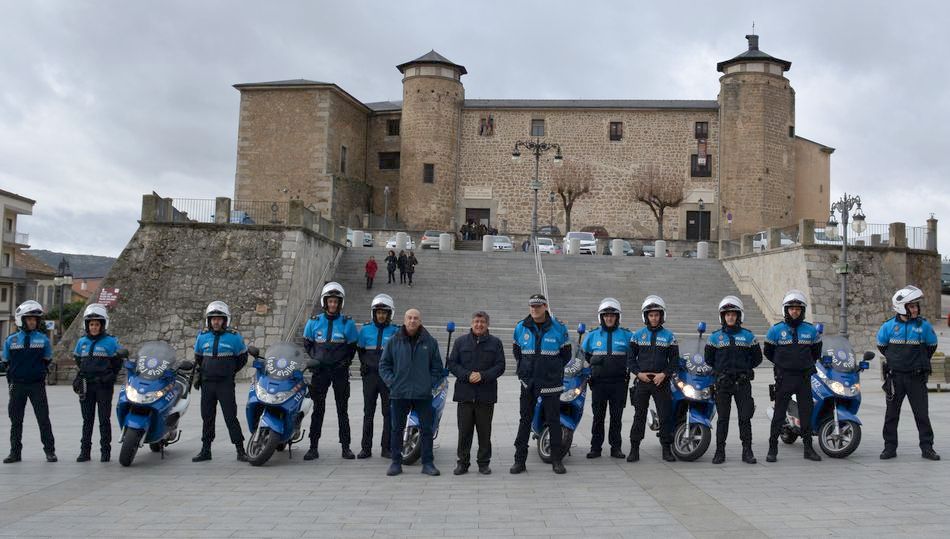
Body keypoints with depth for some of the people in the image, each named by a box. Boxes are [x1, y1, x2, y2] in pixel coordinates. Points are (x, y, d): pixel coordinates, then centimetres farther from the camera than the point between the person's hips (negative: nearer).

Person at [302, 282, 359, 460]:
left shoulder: (347, 323, 0)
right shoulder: (314, 322, 5)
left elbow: (352, 347, 6)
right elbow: (307, 345, 12)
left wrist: (345, 362, -3)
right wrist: (313, 361, 2)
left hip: (340, 371, -1)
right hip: (320, 370, 1)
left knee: (342, 410, 6)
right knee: (317, 410, 3)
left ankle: (346, 447, 12)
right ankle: (313, 447, 8)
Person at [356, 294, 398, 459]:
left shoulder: (395, 331, 1)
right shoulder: (365, 329, 6)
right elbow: (360, 349, 16)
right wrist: (365, 363, 3)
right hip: (370, 375, 1)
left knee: (389, 413, 3)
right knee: (368, 413, 6)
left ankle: (386, 447, 11)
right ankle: (366, 447, 11)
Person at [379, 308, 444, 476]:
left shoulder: (430, 342, 4)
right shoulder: (394, 341, 3)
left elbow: (437, 367, 10)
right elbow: (384, 364, 8)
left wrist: (431, 383, -1)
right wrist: (391, 382, -2)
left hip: (423, 394, 0)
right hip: (399, 393, 0)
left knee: (427, 429, 3)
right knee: (397, 429, 6)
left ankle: (428, 463, 12)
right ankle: (396, 462, 16)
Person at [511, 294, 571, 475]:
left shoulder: (558, 328, -3)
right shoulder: (521, 328, 3)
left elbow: (566, 355, 7)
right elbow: (516, 351, 18)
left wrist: (553, 369, 5)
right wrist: (524, 369, 11)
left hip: (551, 383, -2)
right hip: (528, 383, 2)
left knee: (554, 421, 4)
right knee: (525, 421, 6)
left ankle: (557, 460, 13)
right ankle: (519, 460, 11)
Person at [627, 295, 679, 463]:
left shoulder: (669, 336, 5)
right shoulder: (638, 335, 7)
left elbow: (674, 359, 4)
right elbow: (630, 358, 8)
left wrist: (664, 374, -10)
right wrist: (638, 373, -7)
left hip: (661, 381, 0)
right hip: (642, 380, 0)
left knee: (666, 416, 0)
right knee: (639, 416, 2)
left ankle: (666, 449, 10)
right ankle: (634, 449, 7)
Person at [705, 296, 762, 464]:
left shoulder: (748, 336, 6)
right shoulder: (715, 337, 6)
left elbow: (757, 358, 11)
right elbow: (708, 359, 13)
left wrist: (744, 369, 6)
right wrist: (721, 369, 8)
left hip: (742, 383, 0)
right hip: (722, 383, 0)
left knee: (745, 418, 1)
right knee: (723, 419, 2)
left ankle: (747, 452, 8)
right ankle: (720, 452, 7)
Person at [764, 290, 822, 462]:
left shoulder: (811, 330, 6)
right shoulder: (776, 330, -1)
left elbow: (816, 352, 21)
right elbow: (768, 351, 10)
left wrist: (806, 365, 14)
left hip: (804, 378, 3)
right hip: (784, 378, -3)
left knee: (807, 413, 7)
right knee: (779, 414, -2)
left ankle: (808, 448, 16)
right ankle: (772, 449, 4)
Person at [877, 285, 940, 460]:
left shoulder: (923, 325, -3)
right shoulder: (889, 326, -2)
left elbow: (931, 346, 12)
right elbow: (881, 345, 14)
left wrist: (921, 361, 13)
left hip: (916, 377, -1)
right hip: (895, 376, 1)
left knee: (922, 413, 2)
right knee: (892, 413, 7)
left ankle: (927, 448, 12)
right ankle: (890, 447, 15)